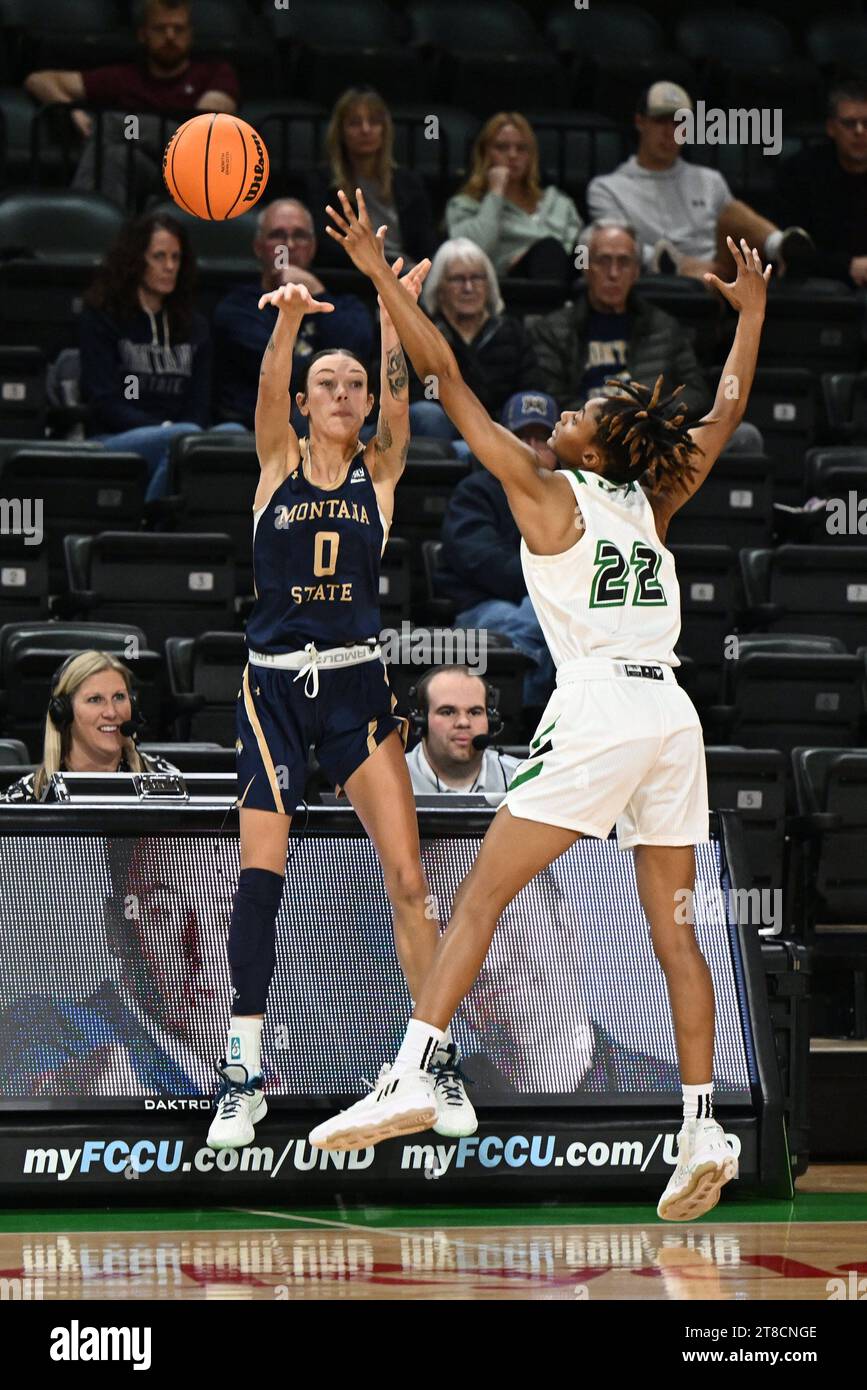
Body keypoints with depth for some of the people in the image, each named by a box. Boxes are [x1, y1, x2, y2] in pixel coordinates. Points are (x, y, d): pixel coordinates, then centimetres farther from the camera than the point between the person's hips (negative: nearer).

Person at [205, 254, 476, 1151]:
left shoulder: (380, 471, 8)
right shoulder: (277, 462, 5)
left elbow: (397, 403, -11)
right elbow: (269, 388, -14)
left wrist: (393, 316, -26)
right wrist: (290, 316, -34)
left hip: (357, 684, 1)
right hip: (274, 685, -1)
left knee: (407, 875, -6)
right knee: (259, 876, -7)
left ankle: (438, 1060, 2)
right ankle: (242, 1075, 1)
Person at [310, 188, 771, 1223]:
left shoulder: (547, 492, 2)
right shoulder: (653, 501, 15)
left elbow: (447, 381, 0)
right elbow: (726, 412, 29)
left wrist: (379, 277, 2)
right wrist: (751, 315, 38)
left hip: (597, 712, -6)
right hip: (672, 714, 6)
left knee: (479, 898, -5)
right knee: (673, 929, 6)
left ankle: (412, 1078, -16)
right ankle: (703, 1132, 1)